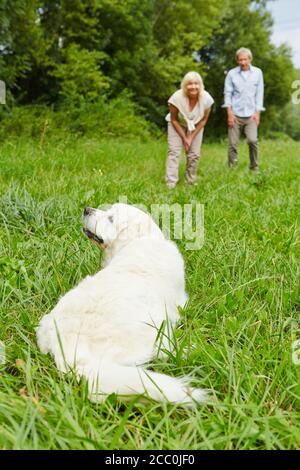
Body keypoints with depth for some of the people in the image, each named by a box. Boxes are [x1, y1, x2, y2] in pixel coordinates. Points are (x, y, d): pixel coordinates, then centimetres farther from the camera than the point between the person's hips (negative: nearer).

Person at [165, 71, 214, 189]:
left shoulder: (206, 98, -26)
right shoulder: (177, 97, -32)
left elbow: (204, 120, -10)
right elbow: (174, 120, -17)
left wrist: (191, 137, -12)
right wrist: (184, 138, -14)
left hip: (196, 126, 2)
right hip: (177, 125, -2)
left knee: (194, 154, -1)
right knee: (174, 152, -13)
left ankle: (191, 182, 16)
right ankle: (170, 185, -14)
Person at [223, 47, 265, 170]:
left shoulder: (257, 72, 6)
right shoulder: (232, 73, 3)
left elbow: (259, 93, 6)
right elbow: (227, 94, 2)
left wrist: (257, 112, -1)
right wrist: (229, 113, -5)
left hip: (250, 114, 0)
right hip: (235, 114, 0)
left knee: (252, 140, -15)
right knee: (232, 144, -1)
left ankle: (254, 167, 1)